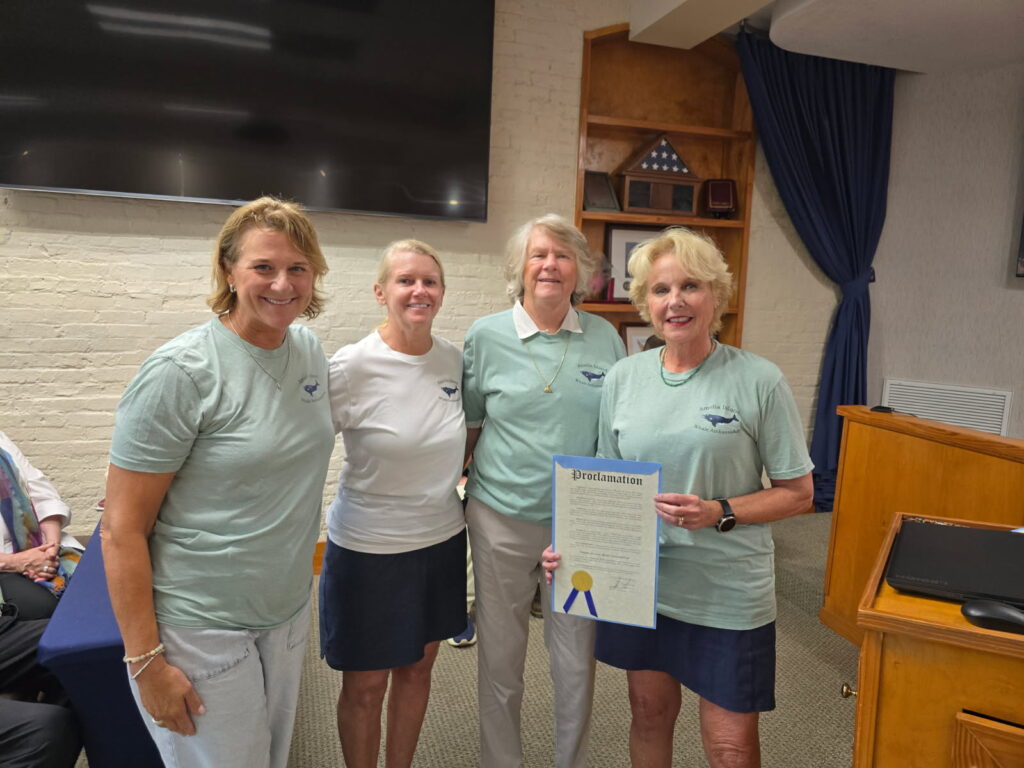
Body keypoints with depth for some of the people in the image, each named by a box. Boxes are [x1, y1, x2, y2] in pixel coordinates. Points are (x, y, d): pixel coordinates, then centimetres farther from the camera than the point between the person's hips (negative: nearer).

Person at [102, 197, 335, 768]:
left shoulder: (311, 351, 0)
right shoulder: (181, 372, -19)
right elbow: (122, 531, -15)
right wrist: (146, 661, -14)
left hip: (290, 611, 6)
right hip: (200, 630, -6)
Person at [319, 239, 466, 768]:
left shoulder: (454, 360, -2)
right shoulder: (352, 367, -17)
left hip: (442, 541, 5)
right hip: (369, 549, -5)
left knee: (418, 666, 20)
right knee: (366, 685, 11)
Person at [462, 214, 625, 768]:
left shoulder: (605, 338, 0)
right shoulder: (486, 336, -3)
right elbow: (468, 424, 5)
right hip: (502, 519, -1)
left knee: (577, 662, 12)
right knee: (500, 659, 13)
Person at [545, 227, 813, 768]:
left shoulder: (759, 381, -11)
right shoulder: (623, 377, 0)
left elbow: (797, 494, -5)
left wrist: (719, 513, -20)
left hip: (727, 594, -3)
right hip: (640, 582, 3)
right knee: (649, 714, 20)